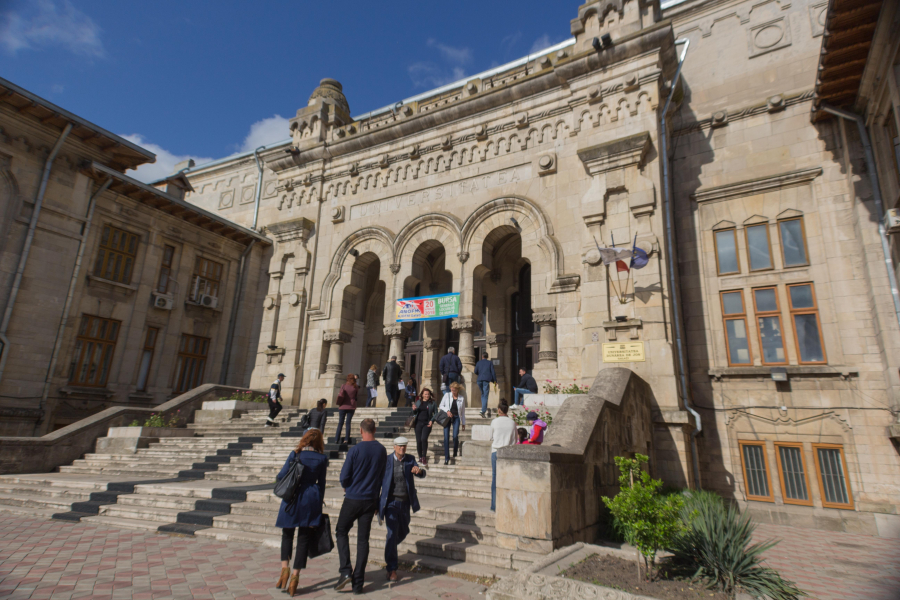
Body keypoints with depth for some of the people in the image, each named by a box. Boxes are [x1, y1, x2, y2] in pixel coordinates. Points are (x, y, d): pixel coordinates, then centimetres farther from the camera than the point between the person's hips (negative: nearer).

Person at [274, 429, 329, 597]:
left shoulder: (295, 454, -4)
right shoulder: (322, 458, 0)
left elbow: (282, 476, -2)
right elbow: (321, 483, 3)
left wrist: (277, 477, 21)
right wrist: (319, 502, 12)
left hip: (292, 498, 0)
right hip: (311, 500, 1)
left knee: (287, 534, 20)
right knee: (304, 538, 9)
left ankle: (284, 567, 7)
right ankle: (295, 576, 9)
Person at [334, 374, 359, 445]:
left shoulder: (343, 386, -7)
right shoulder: (356, 387, -3)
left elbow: (341, 395, -15)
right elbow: (357, 395, 11)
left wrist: (339, 403, 0)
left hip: (343, 406, -1)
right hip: (352, 407, 1)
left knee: (340, 423, 6)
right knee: (348, 423, 6)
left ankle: (336, 439, 4)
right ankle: (347, 439, 1)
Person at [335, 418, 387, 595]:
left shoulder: (355, 450, -15)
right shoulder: (382, 451, 0)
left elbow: (344, 476, -12)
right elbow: (382, 476, 8)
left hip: (353, 499, -4)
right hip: (371, 500, 4)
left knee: (341, 531, 15)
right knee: (363, 539, 9)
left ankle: (345, 571, 3)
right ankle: (358, 583, 13)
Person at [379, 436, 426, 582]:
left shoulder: (410, 460, 0)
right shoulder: (386, 461, -9)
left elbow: (422, 474, -10)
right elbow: (379, 481, -2)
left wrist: (419, 470, -34)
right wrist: (375, 503, -2)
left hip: (405, 503, 4)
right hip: (391, 503, -4)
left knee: (404, 532, 19)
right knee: (392, 533, -9)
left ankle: (389, 549, 48)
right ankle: (391, 570, 1)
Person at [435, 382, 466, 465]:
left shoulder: (462, 398, 3)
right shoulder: (447, 395, 1)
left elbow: (463, 412, 10)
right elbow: (441, 406, 5)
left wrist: (463, 423, 11)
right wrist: (447, 411, -13)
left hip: (456, 418, 0)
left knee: (455, 436, -14)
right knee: (446, 437, -6)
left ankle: (455, 453, 12)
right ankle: (446, 457, 1)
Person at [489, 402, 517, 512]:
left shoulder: (494, 422, -4)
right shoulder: (512, 423, 1)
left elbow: (491, 438, 5)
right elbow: (514, 440, 6)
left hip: (496, 451, -1)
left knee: (495, 478, 6)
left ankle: (495, 505, 10)